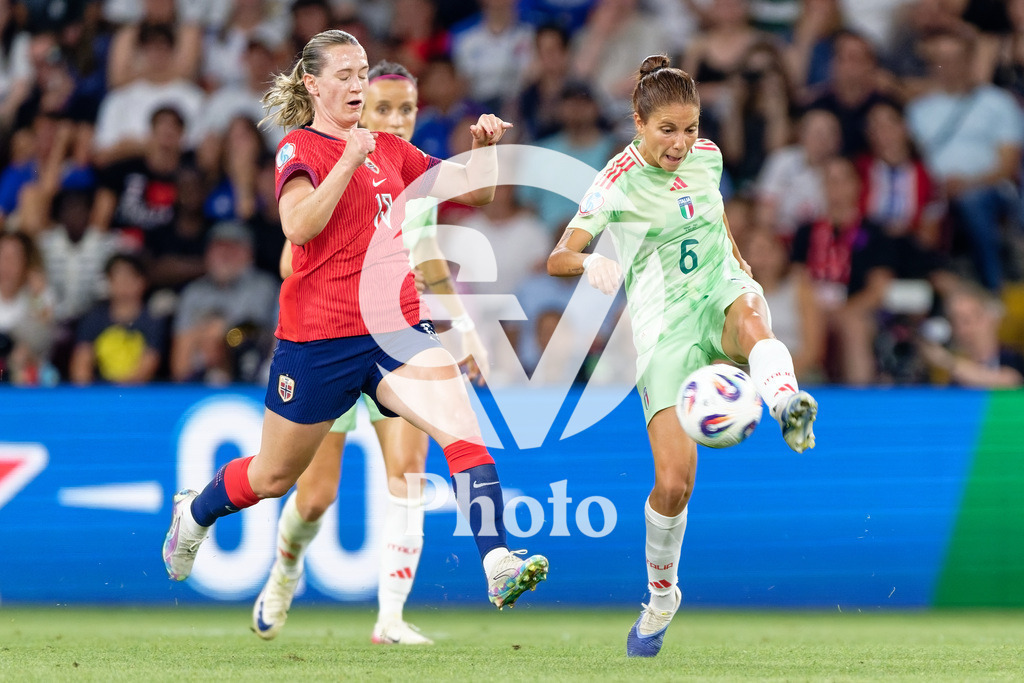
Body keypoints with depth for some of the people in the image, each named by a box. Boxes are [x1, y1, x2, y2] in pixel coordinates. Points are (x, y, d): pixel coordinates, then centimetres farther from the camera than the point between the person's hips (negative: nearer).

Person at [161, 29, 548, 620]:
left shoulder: (389, 149, 11)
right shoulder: (299, 149, -6)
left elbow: (474, 191, 14)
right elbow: (299, 227, -24)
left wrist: (485, 147, -5)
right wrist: (350, 159, -27)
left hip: (396, 326, 4)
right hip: (318, 338, -4)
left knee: (464, 429, -21)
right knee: (275, 476, 13)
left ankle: (500, 567, -31)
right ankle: (195, 512, 44)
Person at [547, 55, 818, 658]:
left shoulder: (707, 155, 4)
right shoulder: (617, 184, -10)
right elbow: (558, 258, -15)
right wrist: (591, 264, -35)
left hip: (720, 287, 3)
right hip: (664, 324, -3)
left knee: (750, 314, -40)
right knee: (674, 481, -12)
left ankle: (790, 410, -68)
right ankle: (662, 595, 12)